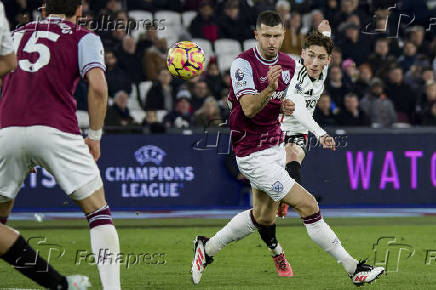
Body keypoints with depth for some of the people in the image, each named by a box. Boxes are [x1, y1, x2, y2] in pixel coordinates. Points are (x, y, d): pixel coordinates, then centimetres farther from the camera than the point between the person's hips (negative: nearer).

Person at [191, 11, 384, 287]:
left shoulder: (288, 64, 5)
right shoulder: (244, 63, -17)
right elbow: (249, 109, -25)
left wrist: (286, 106, -5)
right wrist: (270, 89, -43)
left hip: (275, 146, 8)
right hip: (253, 154, -8)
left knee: (263, 217, 17)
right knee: (307, 204, -13)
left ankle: (207, 248, 34)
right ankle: (354, 268, -11)